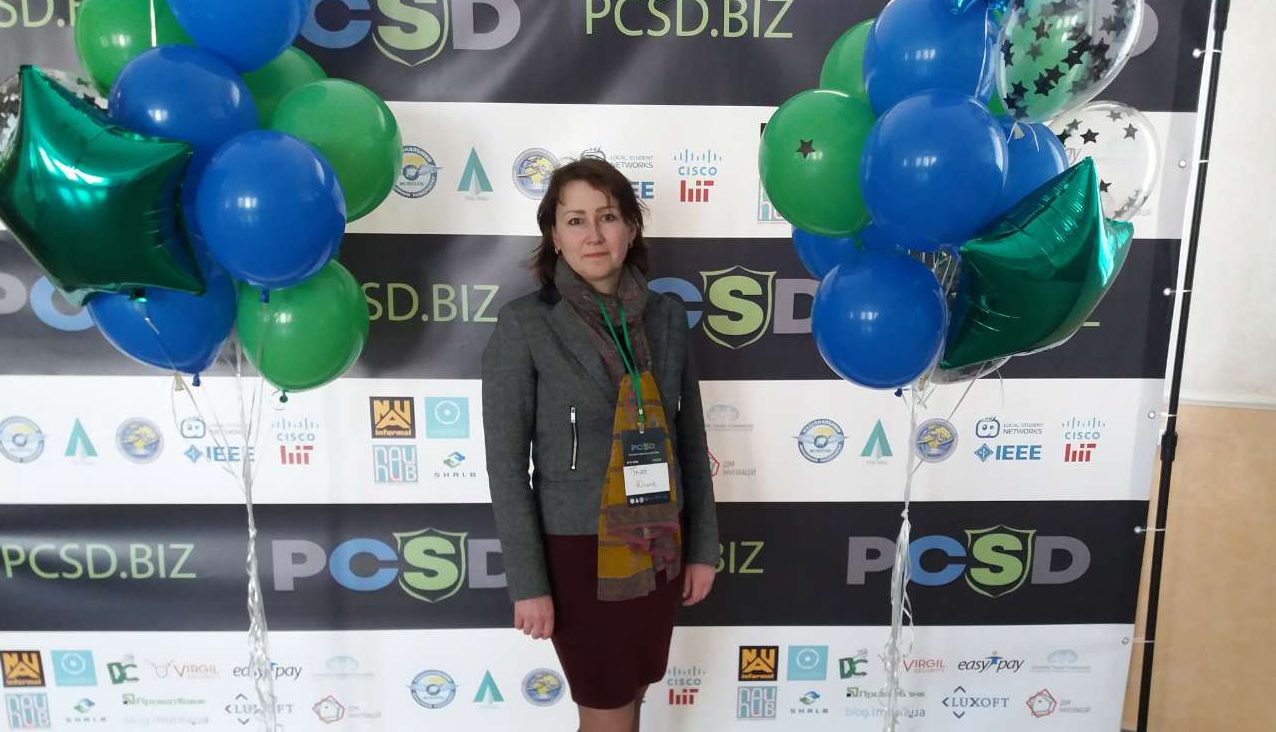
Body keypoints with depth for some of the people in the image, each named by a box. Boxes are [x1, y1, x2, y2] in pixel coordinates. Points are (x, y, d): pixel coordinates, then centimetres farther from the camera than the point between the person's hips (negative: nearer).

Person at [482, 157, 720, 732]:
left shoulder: (667, 316, 0)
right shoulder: (524, 325, -12)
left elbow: (691, 438, 6)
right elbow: (506, 463, -11)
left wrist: (702, 546, 6)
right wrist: (527, 582, -11)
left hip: (658, 547, 4)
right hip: (579, 550, -4)